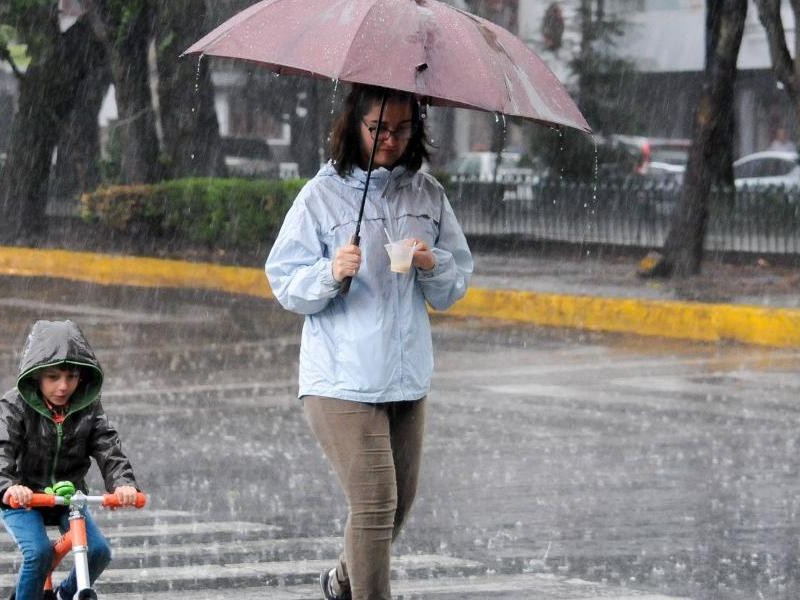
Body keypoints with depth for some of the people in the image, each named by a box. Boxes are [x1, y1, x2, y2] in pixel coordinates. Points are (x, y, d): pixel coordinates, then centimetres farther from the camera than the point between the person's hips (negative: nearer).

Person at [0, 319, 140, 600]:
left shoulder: (89, 408, -6)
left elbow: (108, 449, -16)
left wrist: (123, 483, -39)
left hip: (68, 497, 3)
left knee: (99, 551, -14)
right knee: (39, 552, -28)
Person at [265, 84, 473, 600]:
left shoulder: (428, 194, 6)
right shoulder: (323, 195, -5)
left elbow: (455, 289, 11)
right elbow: (285, 284, -3)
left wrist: (434, 266, -11)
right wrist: (331, 273, -22)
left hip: (407, 378, 5)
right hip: (342, 379, -5)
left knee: (399, 503, 16)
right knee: (375, 502, -13)